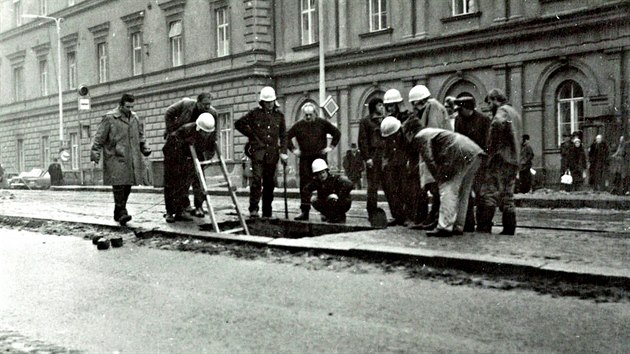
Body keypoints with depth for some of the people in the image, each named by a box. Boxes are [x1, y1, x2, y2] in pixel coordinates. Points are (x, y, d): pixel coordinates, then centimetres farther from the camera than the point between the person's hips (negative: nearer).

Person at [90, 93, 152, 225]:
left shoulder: (134, 118, 14)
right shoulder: (109, 118, -4)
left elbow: (140, 135, 27)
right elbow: (99, 138, -5)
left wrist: (144, 148, 13)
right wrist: (95, 154, -12)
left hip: (131, 159, 6)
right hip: (115, 158, -6)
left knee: (127, 186, 6)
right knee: (119, 185, -15)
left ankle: (118, 213, 16)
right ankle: (121, 212, -14)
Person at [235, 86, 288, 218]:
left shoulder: (279, 115, 11)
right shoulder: (255, 113, 2)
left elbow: (283, 135, 13)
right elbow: (238, 123, 9)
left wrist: (283, 152, 3)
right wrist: (251, 135, 4)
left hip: (272, 153, 3)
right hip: (258, 150, -3)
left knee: (269, 182, 8)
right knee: (257, 179, -17)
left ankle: (267, 212, 16)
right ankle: (253, 209, -14)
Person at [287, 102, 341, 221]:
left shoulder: (322, 123, 4)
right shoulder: (299, 125, 6)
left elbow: (337, 133, 10)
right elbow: (287, 136, 13)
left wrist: (331, 147, 3)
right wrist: (293, 149, 5)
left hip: (320, 157, -1)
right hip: (305, 158, 2)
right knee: (305, 184, 0)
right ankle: (304, 212, 4)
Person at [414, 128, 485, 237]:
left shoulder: (421, 136, 2)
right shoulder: (431, 132, 32)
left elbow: (430, 161, -8)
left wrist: (439, 180, -4)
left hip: (462, 154, -10)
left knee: (448, 190, -9)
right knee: (463, 192, 13)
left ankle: (445, 227, -14)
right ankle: (458, 227, 17)